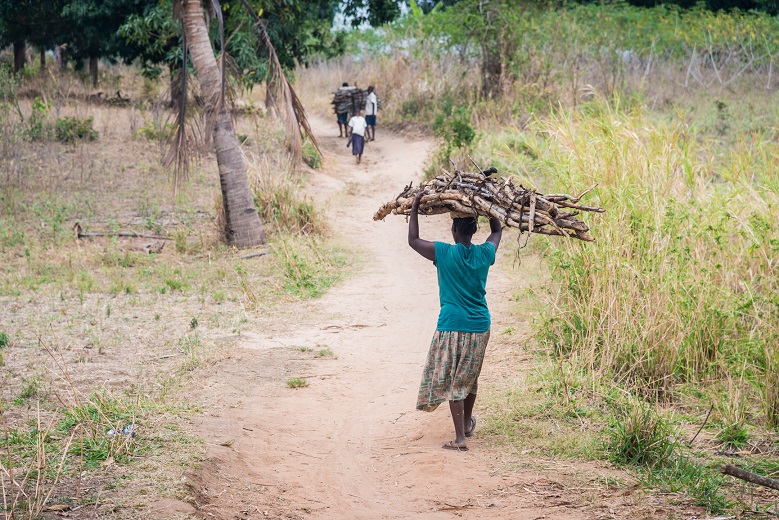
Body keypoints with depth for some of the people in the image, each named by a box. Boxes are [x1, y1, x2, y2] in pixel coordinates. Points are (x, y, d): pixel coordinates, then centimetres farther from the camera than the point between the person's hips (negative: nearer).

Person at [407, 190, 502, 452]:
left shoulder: (444, 253, -11)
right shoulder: (485, 254, -1)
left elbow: (413, 240, 4)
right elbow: (497, 230, 21)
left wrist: (415, 207, 9)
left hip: (451, 327, -4)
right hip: (479, 327, 4)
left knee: (452, 382, 0)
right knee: (469, 378, 22)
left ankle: (460, 438, -7)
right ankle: (468, 423, 41)